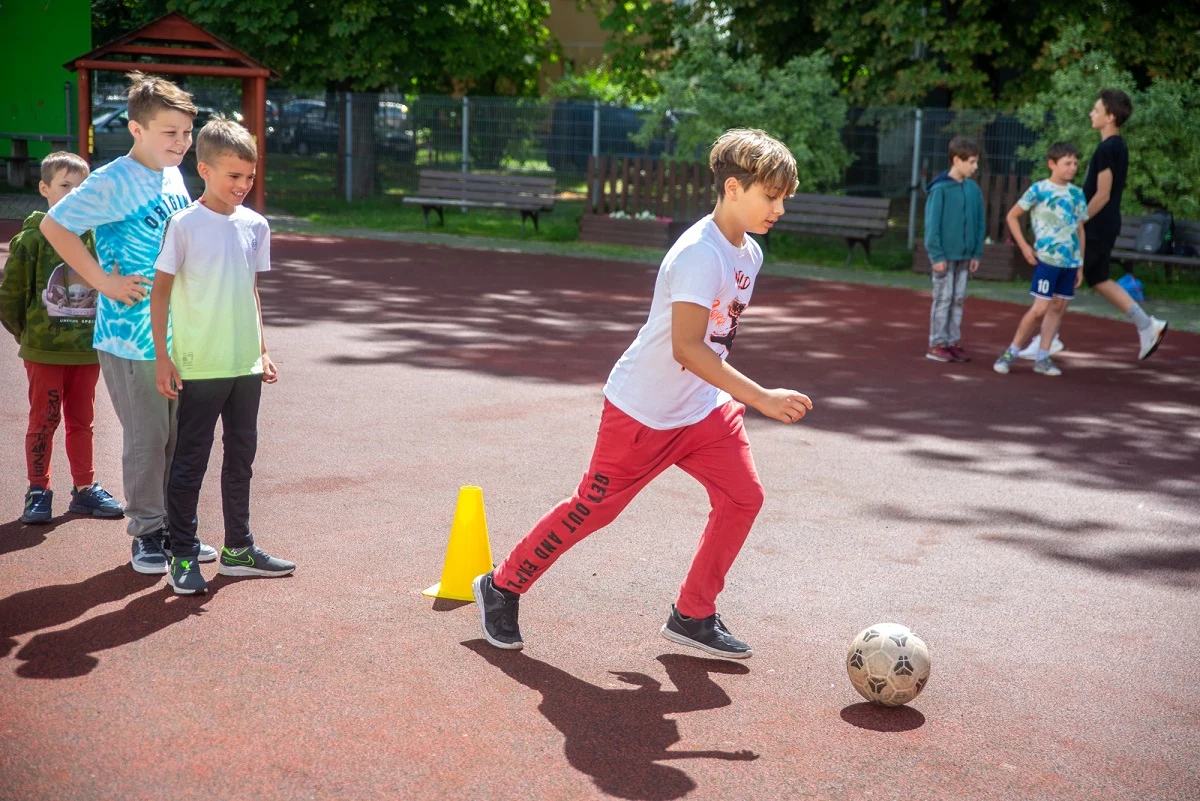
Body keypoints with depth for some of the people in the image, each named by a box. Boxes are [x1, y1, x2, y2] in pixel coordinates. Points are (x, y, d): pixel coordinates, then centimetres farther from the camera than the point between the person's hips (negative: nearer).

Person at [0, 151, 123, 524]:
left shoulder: (96, 235, 3)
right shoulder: (32, 237, -7)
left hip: (88, 350, 3)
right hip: (44, 352, -3)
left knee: (82, 421, 13)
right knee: (43, 421, 5)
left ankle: (85, 489, 23)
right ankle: (38, 491, 15)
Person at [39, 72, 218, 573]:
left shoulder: (174, 177, 8)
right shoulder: (113, 183, -14)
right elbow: (55, 226, -14)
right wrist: (103, 280, -16)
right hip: (133, 335, -7)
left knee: (180, 436, 12)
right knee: (147, 438, 0)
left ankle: (175, 529, 24)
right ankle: (147, 534, 13)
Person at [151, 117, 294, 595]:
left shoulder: (255, 225, 7)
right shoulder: (184, 225, -9)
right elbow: (161, 291, -6)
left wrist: (262, 351, 12)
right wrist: (162, 357, -9)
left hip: (245, 365, 5)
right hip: (198, 368, -5)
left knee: (242, 457, 13)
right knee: (190, 461, 2)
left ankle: (239, 549, 25)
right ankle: (183, 557, 11)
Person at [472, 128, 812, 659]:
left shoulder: (749, 253, 3)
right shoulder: (700, 254, -26)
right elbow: (687, 348, -35)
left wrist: (728, 394, 19)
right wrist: (763, 399, -37)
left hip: (704, 406, 8)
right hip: (643, 410, -8)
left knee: (743, 496, -3)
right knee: (595, 506, 3)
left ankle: (693, 616, 11)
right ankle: (502, 587, 22)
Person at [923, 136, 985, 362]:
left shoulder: (973, 189, 5)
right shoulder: (940, 188, -12)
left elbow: (979, 223, 11)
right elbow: (932, 224, -12)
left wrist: (977, 253, 7)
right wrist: (936, 255, -14)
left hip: (964, 256, 5)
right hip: (944, 256, -5)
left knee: (959, 300, 10)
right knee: (943, 299, 0)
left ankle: (953, 342, 17)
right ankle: (936, 345, 7)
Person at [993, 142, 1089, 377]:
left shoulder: (1077, 194, 9)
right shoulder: (1039, 190, -5)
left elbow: (1080, 230, 14)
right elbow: (1012, 216, 1)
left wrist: (1081, 264, 12)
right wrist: (1024, 247, -5)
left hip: (1070, 261, 5)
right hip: (1047, 258, -5)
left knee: (1058, 308, 6)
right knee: (1040, 309, -10)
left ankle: (1042, 358, 14)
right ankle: (1011, 353, 2)